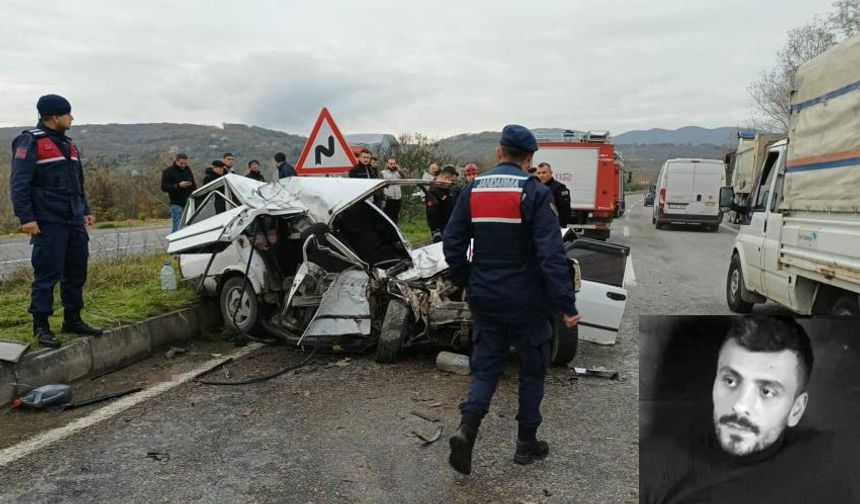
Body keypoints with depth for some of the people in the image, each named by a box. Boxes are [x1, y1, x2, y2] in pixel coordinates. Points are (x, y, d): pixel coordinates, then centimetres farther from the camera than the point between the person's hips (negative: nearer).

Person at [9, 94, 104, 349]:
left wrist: (85, 210, 21)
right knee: (47, 274, -4)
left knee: (76, 271, 10)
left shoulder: (67, 143, 18)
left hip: (74, 222, 8)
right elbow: (18, 184, -12)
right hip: (49, 223, -8)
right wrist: (26, 218, -18)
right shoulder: (31, 142, -7)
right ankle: (41, 326, 6)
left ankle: (72, 319, 21)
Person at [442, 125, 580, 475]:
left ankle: (466, 429, -8)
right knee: (532, 370, 14)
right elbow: (551, 255, -19)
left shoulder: (472, 190, 2)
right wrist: (566, 305, -15)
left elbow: (453, 244, 4)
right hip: (526, 300, -3)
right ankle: (526, 444, 24)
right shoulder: (534, 193, -12)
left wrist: (465, 283, 17)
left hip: (485, 299, 4)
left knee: (485, 367, 13)